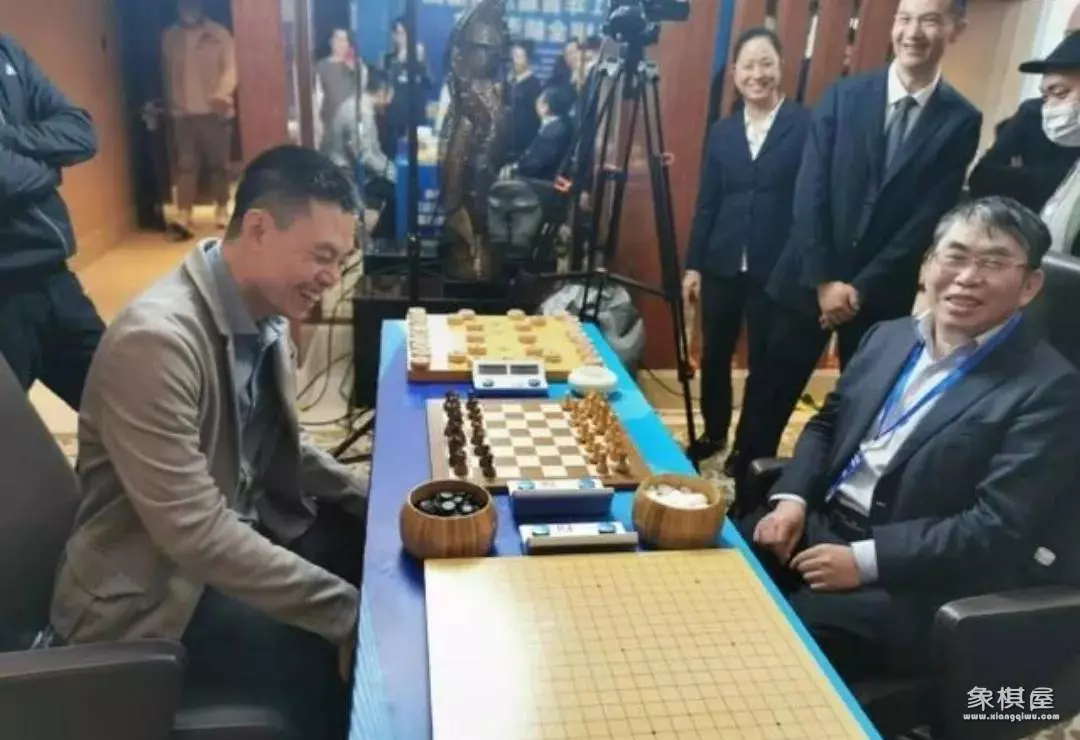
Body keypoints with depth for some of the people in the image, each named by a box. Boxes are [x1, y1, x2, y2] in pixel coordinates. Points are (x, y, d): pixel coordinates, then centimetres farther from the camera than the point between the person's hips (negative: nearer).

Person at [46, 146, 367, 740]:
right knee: (347, 659, -22)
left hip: (243, 528, 8)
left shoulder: (265, 312, -2)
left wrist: (378, 501, -4)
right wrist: (351, 612, -27)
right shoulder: (157, 339, -27)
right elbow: (196, 536, -29)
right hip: (151, 592, -8)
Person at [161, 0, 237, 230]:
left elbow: (229, 68, -9)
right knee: (185, 164, -2)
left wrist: (223, 93, -26)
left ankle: (222, 209, 15)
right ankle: (185, 212, -1)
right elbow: (168, 74, 13)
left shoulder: (218, 34, 0)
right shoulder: (169, 37, 8)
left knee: (219, 163, 3)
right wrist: (170, 104, 11)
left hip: (214, 110, -1)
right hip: (183, 112, 2)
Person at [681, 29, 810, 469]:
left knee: (764, 363, 7)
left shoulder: (806, 126, -4)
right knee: (714, 355, 13)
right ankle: (713, 434, 34)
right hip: (722, 265, 4)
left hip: (777, 269, -4)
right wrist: (693, 265, 6)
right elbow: (706, 203, 9)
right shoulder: (722, 131, 9)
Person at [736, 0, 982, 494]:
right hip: (808, 282, 0)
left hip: (883, 295, 0)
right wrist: (823, 280, -12)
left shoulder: (961, 120, 0)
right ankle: (743, 485, 22)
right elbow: (810, 191, -5)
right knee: (770, 399, 5)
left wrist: (862, 287, -11)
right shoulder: (843, 95, 2)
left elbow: (931, 218, -5)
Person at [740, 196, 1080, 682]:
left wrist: (865, 560, -22)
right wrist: (792, 499, -2)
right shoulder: (889, 337, 10)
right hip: (820, 526, 7)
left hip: (915, 585, -6)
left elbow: (999, 531, -17)